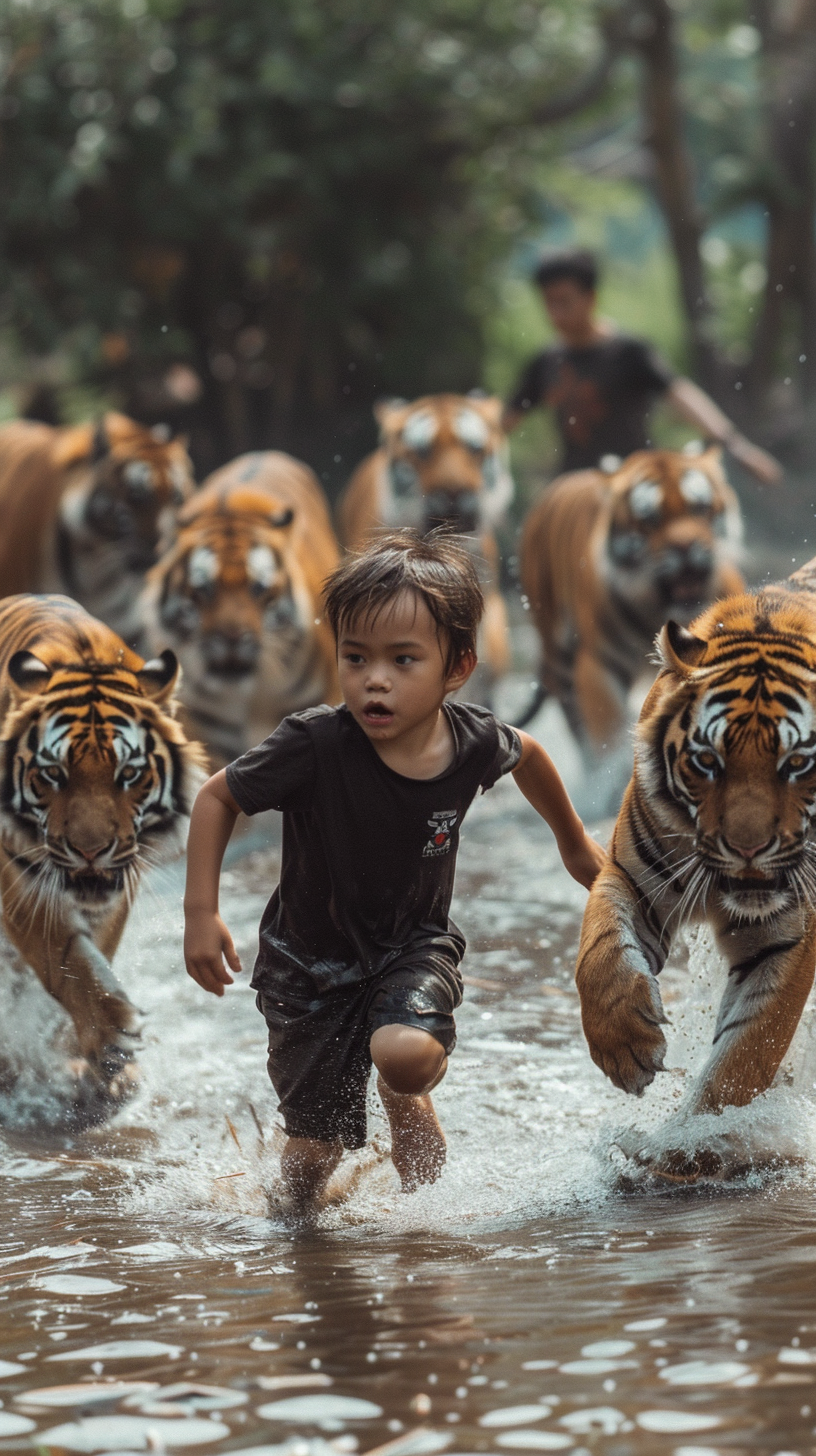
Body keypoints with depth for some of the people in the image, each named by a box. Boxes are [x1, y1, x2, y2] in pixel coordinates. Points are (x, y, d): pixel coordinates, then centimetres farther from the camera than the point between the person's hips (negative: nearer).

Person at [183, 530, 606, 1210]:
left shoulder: (475, 742, -20)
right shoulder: (314, 745, -28)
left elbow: (526, 753, 6)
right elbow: (217, 798, -12)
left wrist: (576, 842, 21)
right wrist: (201, 913, -18)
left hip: (415, 946, 1)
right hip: (313, 956, -1)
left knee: (405, 1054, -31)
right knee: (315, 1148, 5)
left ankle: (408, 1098, 7)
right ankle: (294, 1214, 41)